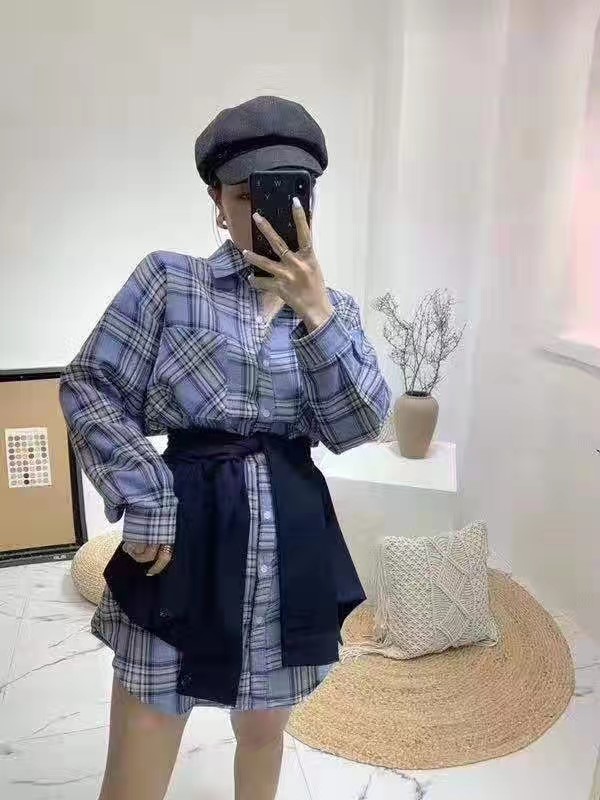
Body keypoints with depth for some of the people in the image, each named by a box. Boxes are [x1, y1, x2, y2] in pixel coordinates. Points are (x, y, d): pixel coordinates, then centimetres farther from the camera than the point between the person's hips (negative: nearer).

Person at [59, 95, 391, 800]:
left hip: (290, 542, 3)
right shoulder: (168, 279, -2)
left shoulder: (332, 306, 7)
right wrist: (143, 501, -10)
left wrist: (316, 311, -15)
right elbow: (89, 387, -3)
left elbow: (357, 427, -5)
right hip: (187, 531, -2)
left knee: (263, 730, 24)